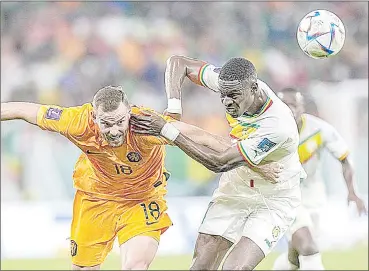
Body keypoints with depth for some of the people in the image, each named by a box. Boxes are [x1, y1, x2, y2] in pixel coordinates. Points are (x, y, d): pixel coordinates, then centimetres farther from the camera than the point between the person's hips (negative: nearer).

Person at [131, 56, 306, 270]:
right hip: (234, 190, 6)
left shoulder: (278, 125, -35)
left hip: (274, 202, -6)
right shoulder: (232, 83, -17)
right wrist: (174, 108, -21)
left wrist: (167, 130, -31)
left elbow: (219, 163, -32)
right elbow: (178, 63, -5)